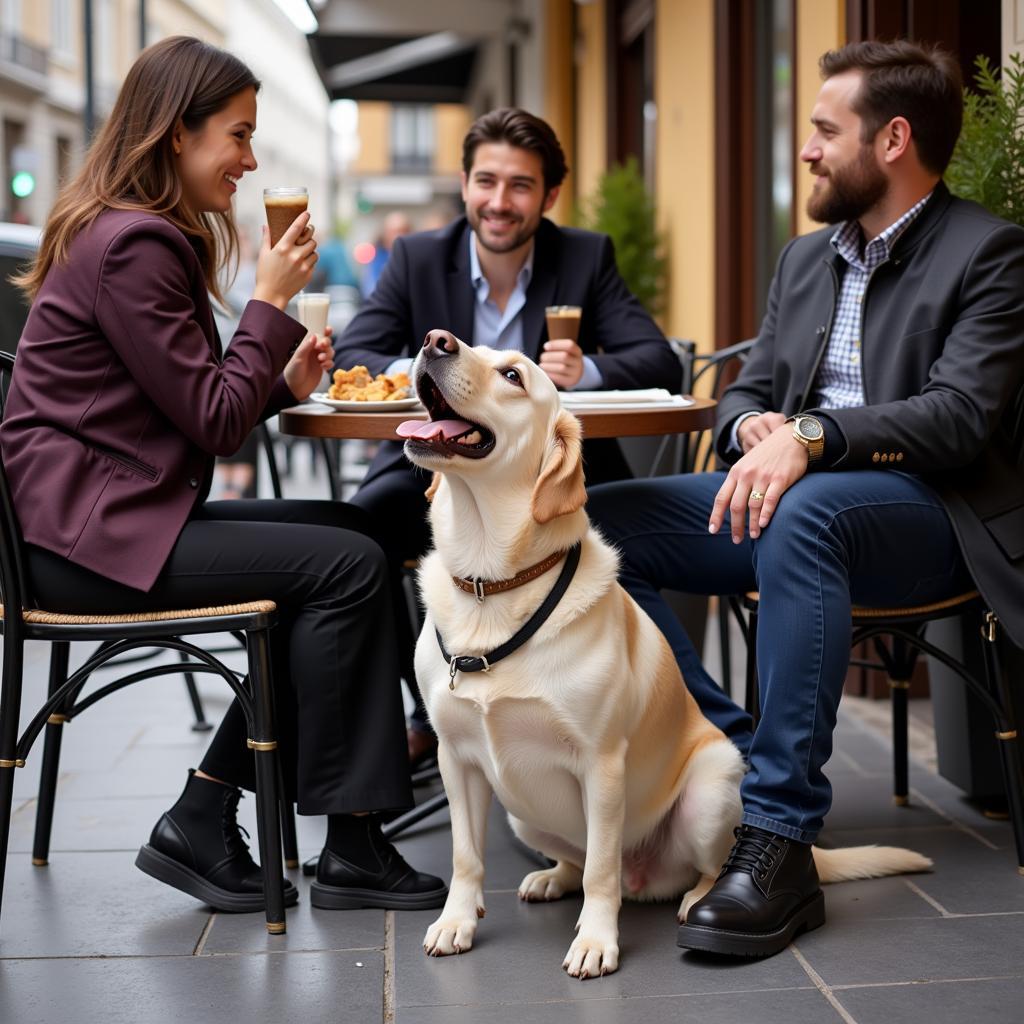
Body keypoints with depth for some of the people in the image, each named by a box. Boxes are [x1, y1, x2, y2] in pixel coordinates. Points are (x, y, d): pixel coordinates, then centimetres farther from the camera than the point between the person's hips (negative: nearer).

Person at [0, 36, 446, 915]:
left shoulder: (143, 235, 17)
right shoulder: (130, 246, -16)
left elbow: (193, 401, 17)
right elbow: (214, 422, -16)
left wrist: (285, 383, 2)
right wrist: (272, 300, -7)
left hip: (122, 512, 10)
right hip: (89, 534, -10)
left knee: (345, 536, 5)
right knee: (347, 567, -14)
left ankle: (204, 819, 2)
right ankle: (349, 848, -4)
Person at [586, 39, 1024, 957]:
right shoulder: (804, 259, 19)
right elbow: (746, 393, 18)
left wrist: (812, 434, -31)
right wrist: (755, 428, -8)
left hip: (924, 516, -7)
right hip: (782, 499, 7)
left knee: (804, 513, -41)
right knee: (587, 523, -13)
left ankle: (779, 834, -37)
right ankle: (728, 750, -13)